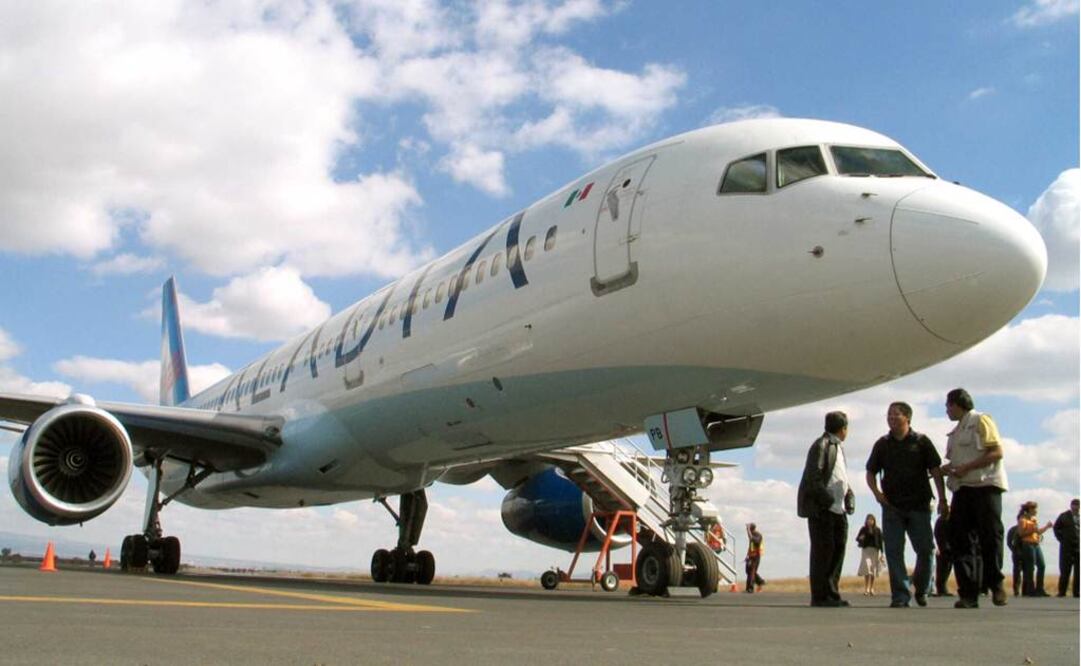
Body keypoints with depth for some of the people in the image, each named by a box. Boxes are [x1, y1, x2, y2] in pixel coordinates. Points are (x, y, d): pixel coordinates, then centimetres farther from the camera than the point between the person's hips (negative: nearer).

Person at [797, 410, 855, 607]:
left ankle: (831, 593, 15)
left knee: (838, 549, 8)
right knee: (823, 551, -6)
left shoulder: (838, 447, 21)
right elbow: (812, 477, -16)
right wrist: (827, 501, -20)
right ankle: (820, 596, -1)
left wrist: (850, 499, 9)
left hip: (838, 509, 9)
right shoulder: (821, 445, -7)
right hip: (821, 509, -9)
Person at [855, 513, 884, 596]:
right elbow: (857, 538, 9)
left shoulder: (877, 530, 5)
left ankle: (871, 589, 11)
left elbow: (880, 542, 5)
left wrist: (881, 553, 1)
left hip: (875, 550, 1)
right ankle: (866, 588, -14)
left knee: (873, 570, 2)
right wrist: (860, 538, -15)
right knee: (867, 568, -14)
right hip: (866, 550, -1)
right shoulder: (863, 529, 5)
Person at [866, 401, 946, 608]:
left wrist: (942, 500, -7)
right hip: (891, 507, 2)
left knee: (925, 550, -1)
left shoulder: (921, 441, 3)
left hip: (918, 505, -2)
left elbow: (935, 471, 1)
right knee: (894, 551, -4)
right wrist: (876, 492, -3)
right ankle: (900, 596, -2)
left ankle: (921, 589, 23)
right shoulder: (882, 444, 10)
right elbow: (871, 472, 15)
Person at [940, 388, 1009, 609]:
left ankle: (995, 582, 10)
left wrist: (966, 467, -16)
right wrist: (944, 469, 5)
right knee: (961, 540, -1)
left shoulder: (980, 421, -1)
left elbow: (997, 452, -11)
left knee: (990, 536, -6)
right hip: (962, 489, 8)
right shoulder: (956, 432, 24)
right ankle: (969, 594, -2)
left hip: (985, 485, -8)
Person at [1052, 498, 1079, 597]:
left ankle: (1076, 592, 10)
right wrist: (1061, 539, 0)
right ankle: (1062, 591, 5)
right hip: (1067, 547, -2)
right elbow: (1056, 528, 9)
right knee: (1065, 570, 1)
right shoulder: (1064, 516, 4)